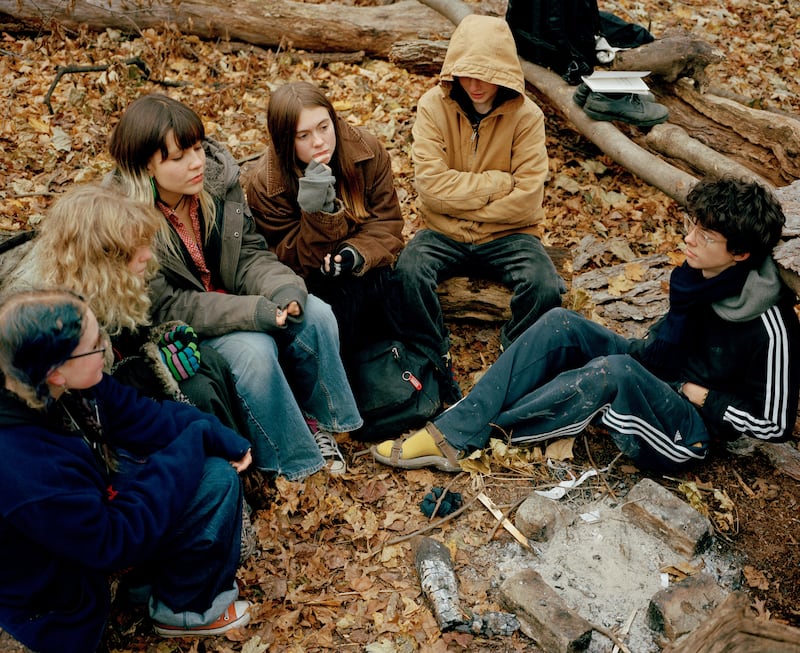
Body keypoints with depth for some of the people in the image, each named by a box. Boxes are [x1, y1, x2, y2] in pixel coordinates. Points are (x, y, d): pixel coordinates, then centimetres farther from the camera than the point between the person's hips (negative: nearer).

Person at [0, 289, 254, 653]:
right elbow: (112, 541, -28)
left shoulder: (66, 388, -17)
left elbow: (146, 417, -6)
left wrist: (224, 440, -14)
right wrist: (189, 448, -23)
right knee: (216, 482, -15)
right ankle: (184, 609, 8)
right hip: (61, 589, -8)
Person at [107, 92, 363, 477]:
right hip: (177, 331, -5)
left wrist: (284, 288, -26)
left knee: (316, 316, -16)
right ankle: (295, 460, -8)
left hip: (232, 295, 6)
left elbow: (250, 252, -3)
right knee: (253, 350, -30)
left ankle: (316, 420, 4)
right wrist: (254, 311, -33)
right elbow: (167, 307, -24)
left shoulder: (217, 173, -10)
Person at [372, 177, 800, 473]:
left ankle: (483, 431, -23)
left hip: (690, 432, -7)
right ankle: (452, 432, -22)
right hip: (655, 380, 8)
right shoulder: (700, 271, -2)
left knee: (614, 371, -38)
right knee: (561, 325, -14)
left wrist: (702, 396, -14)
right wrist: (643, 351, 1)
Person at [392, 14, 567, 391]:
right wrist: (500, 182, -16)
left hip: (506, 234, 0)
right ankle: (434, 357, -5)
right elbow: (431, 183, -17)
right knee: (408, 271, -31)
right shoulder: (433, 107, -7)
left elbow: (526, 199, -14)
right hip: (442, 233, 0)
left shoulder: (526, 115, -7)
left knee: (545, 286, -27)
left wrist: (460, 199, -13)